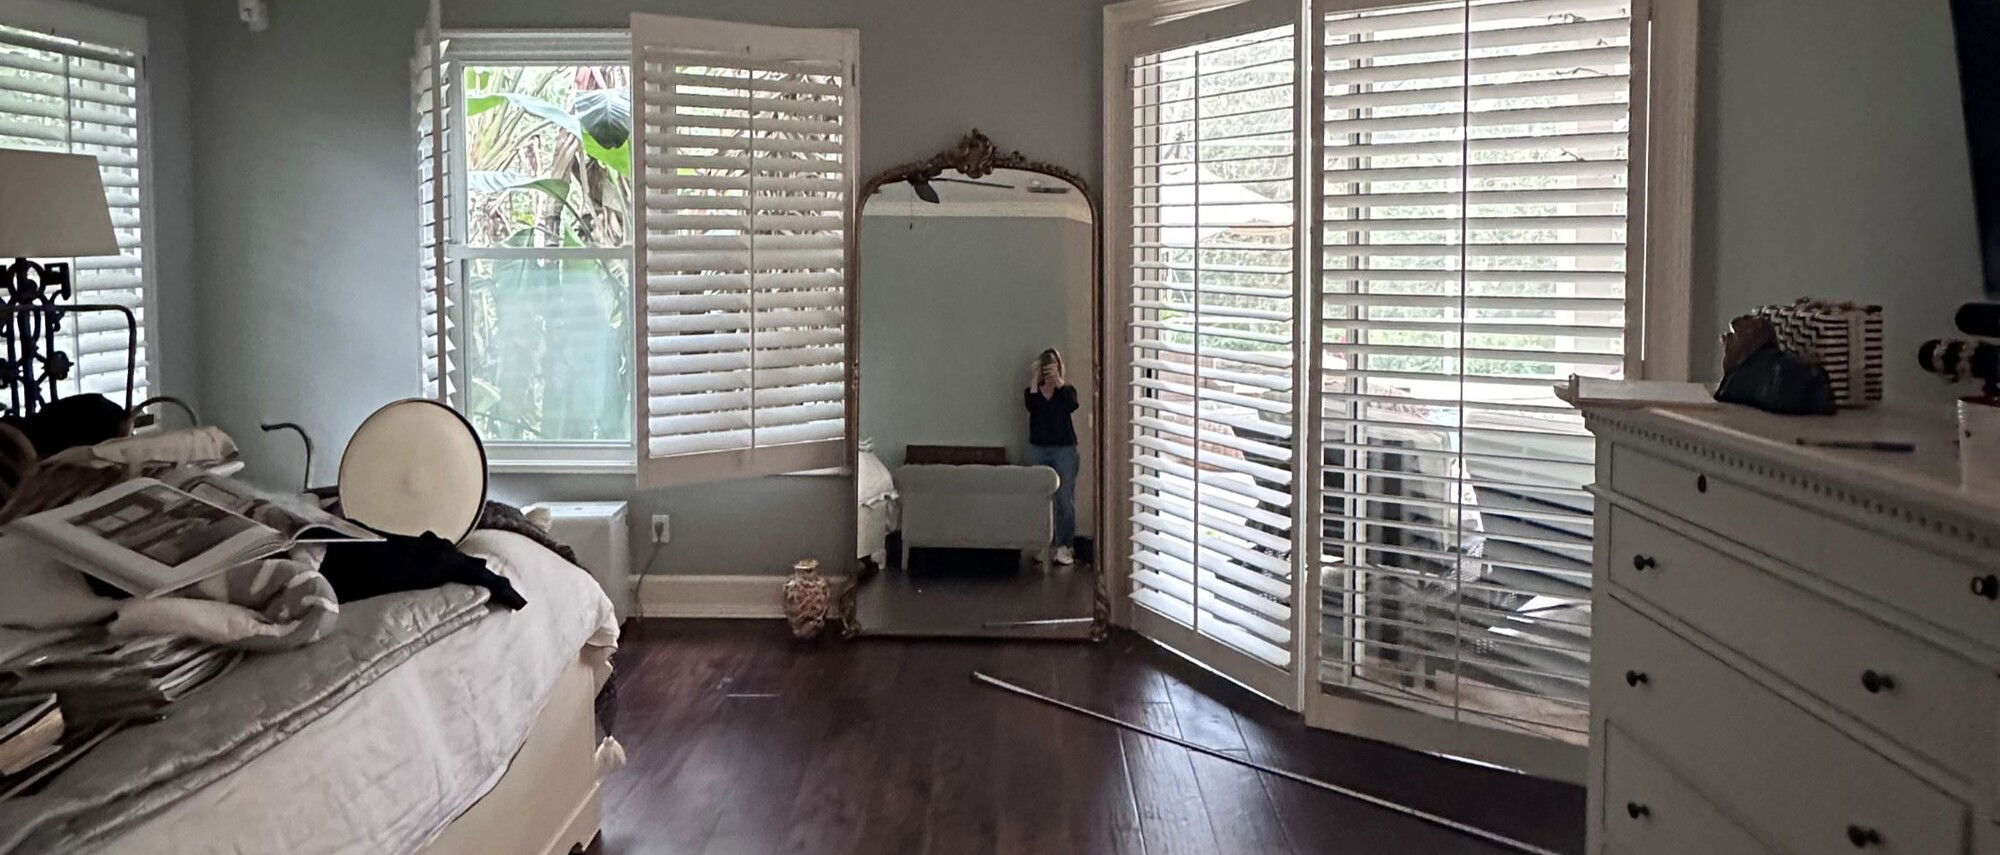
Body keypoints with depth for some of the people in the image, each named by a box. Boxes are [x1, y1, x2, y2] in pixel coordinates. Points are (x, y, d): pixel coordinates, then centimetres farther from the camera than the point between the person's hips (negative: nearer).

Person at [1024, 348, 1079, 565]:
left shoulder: (1066, 389, 4)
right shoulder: (1033, 390, 6)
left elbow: (1072, 406, -19)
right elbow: (1032, 406, -17)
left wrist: (1058, 381, -24)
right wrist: (1034, 380, -22)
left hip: (1064, 449, -2)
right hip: (1038, 449, 2)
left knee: (1065, 499, -5)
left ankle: (1064, 546, 0)